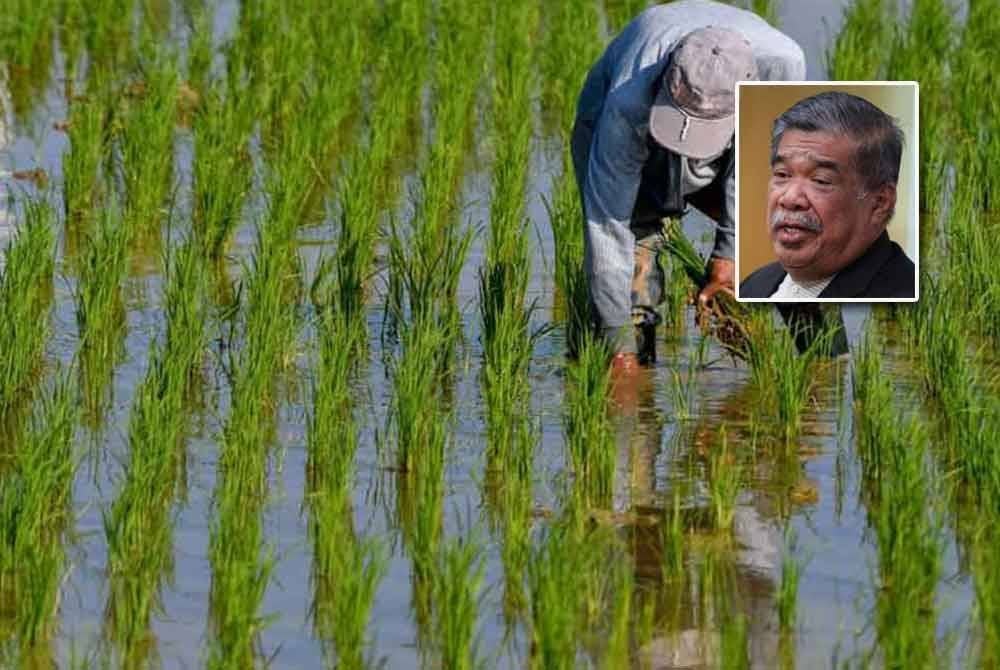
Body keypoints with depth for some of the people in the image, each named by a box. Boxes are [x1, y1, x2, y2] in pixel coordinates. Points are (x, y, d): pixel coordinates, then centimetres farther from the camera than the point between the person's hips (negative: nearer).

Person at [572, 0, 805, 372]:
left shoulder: (781, 62, -39)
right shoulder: (628, 104, -43)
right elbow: (608, 225, -37)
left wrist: (729, 256, -22)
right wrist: (620, 344, -35)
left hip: (735, 147, 2)